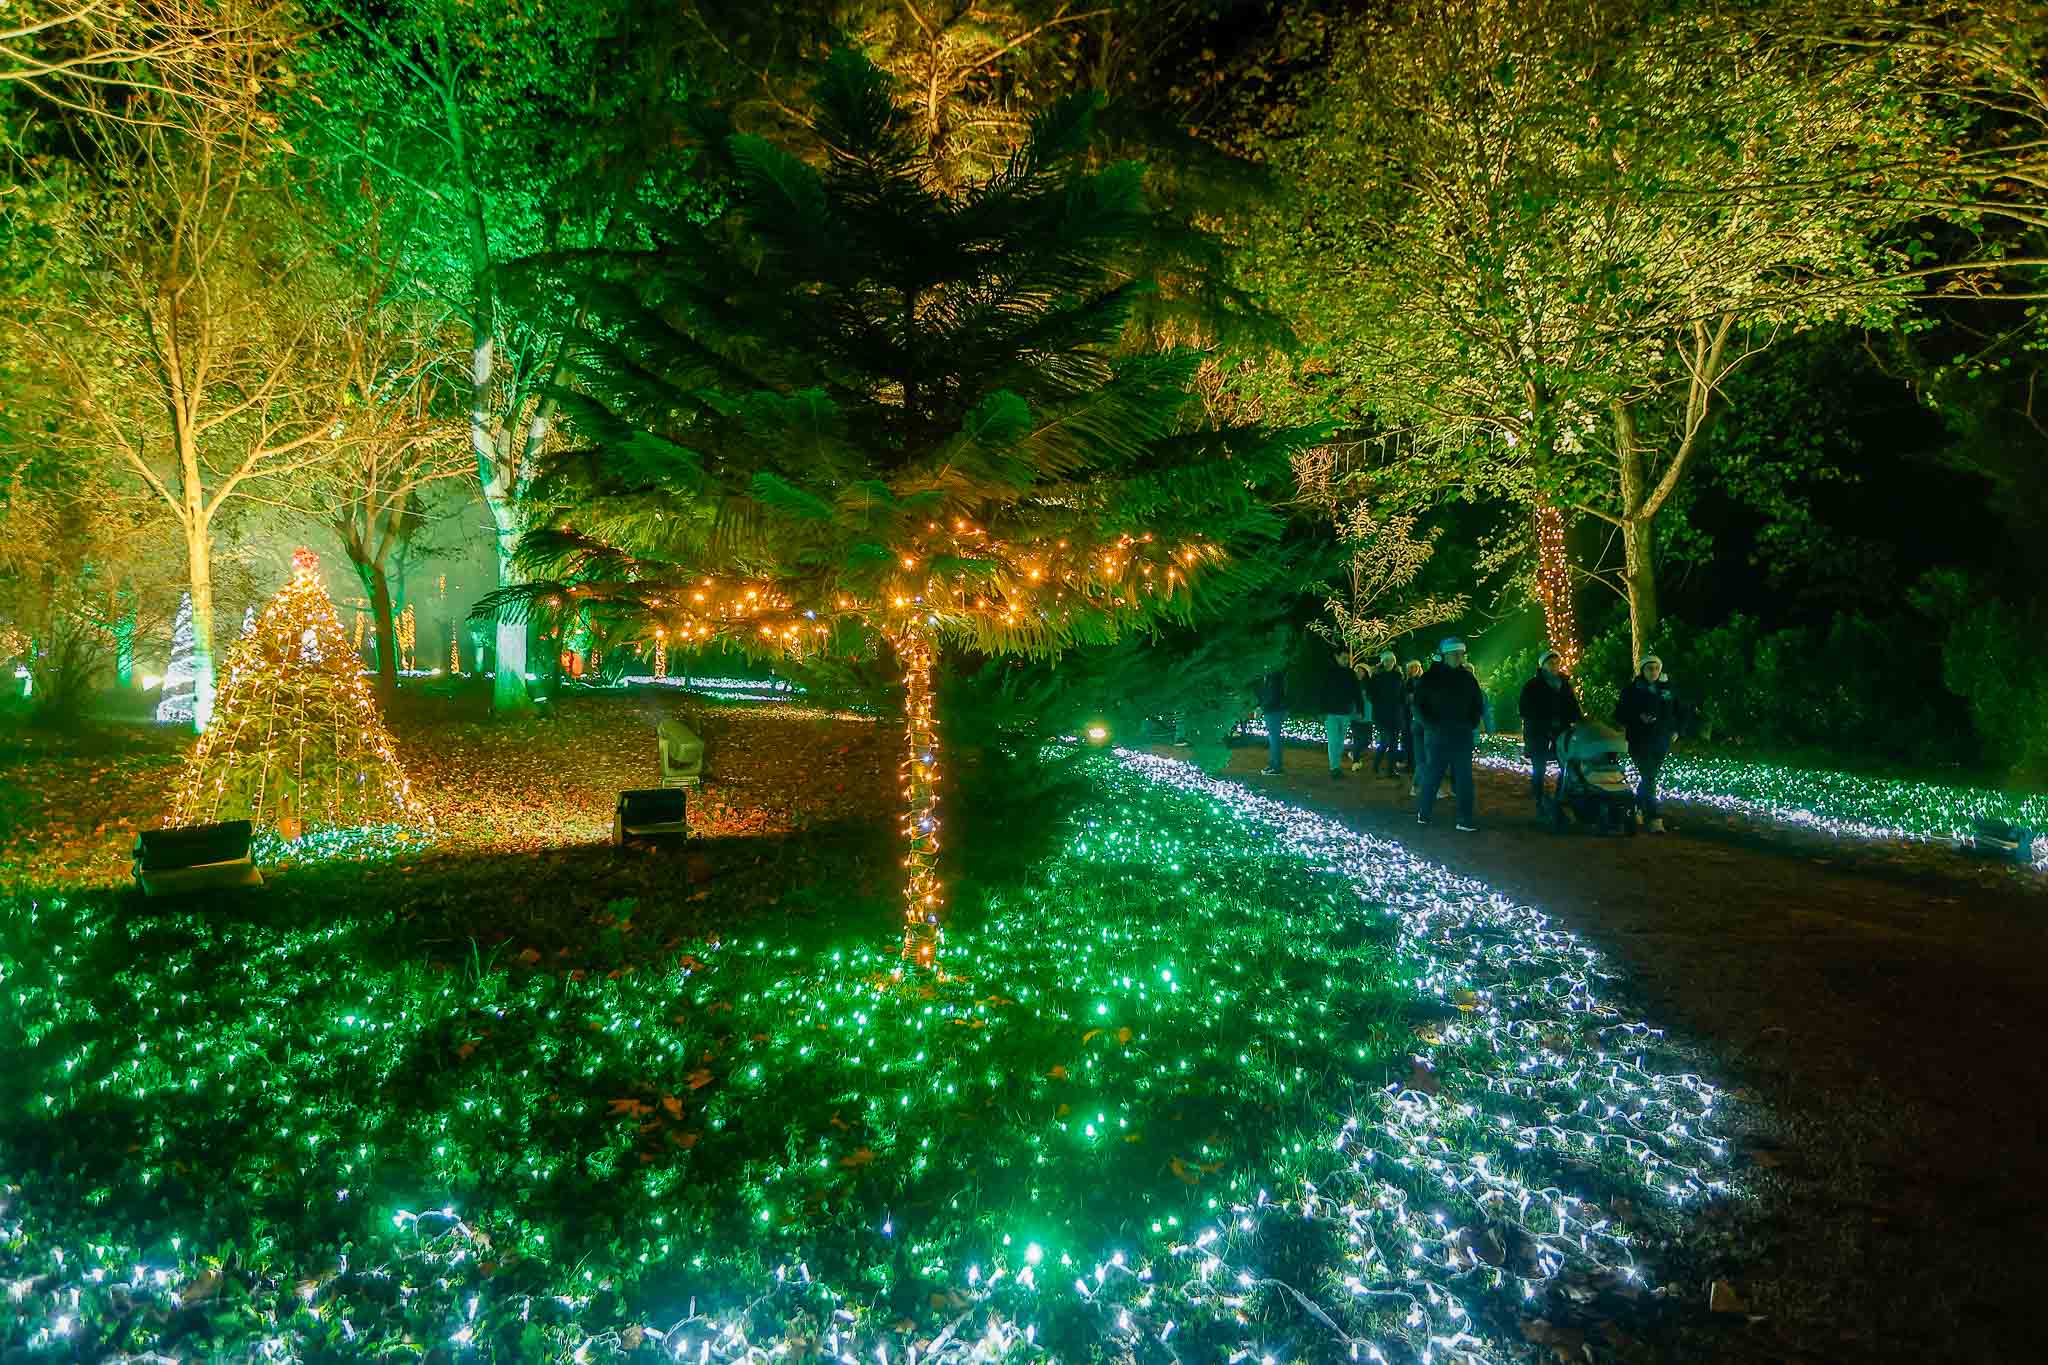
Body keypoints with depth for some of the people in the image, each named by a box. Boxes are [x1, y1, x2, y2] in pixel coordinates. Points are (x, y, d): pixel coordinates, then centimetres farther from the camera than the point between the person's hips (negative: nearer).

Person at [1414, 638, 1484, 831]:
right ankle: (1423, 814, 17)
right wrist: (1431, 725, -9)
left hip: (1463, 737, 3)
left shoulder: (1468, 678, 8)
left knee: (1464, 779, 0)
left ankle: (1465, 820, 2)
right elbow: (1419, 704, 1)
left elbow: (1478, 704, 18)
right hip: (1438, 736, -3)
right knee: (1432, 776, 4)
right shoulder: (1431, 677, -1)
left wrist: (1472, 724, 4)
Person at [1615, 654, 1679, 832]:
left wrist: (1675, 730, 9)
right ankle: (1654, 818, -15)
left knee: (1649, 778, 12)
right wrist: (1638, 718, -17)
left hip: (1661, 742, 5)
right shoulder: (1633, 689, -2)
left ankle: (1636, 808, 32)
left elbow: (1677, 712, 21)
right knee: (1647, 778, -13)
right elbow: (1620, 712, -2)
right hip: (1640, 741, -5)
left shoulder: (1667, 689, 10)